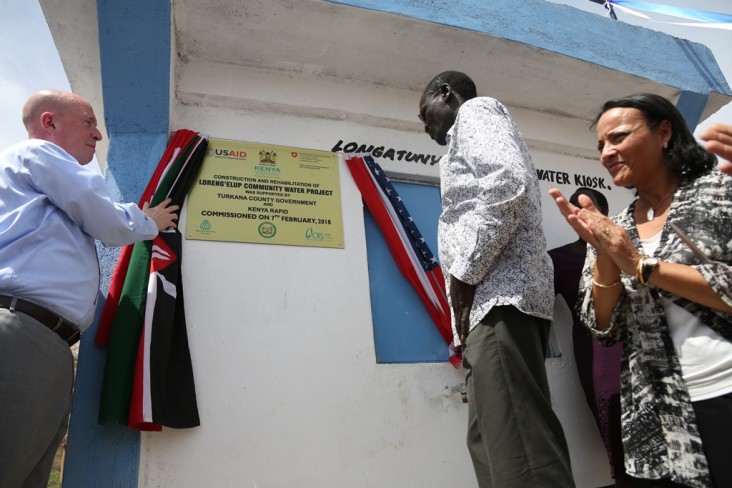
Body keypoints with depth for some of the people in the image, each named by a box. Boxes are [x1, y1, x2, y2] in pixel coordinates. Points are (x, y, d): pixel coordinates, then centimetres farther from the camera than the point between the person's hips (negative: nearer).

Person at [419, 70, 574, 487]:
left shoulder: (476, 109, 6)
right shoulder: (471, 132, 33)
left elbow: (509, 184, -16)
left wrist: (464, 273, -13)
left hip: (500, 293, -10)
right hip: (497, 295, 10)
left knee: (517, 446, -13)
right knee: (495, 439, 10)